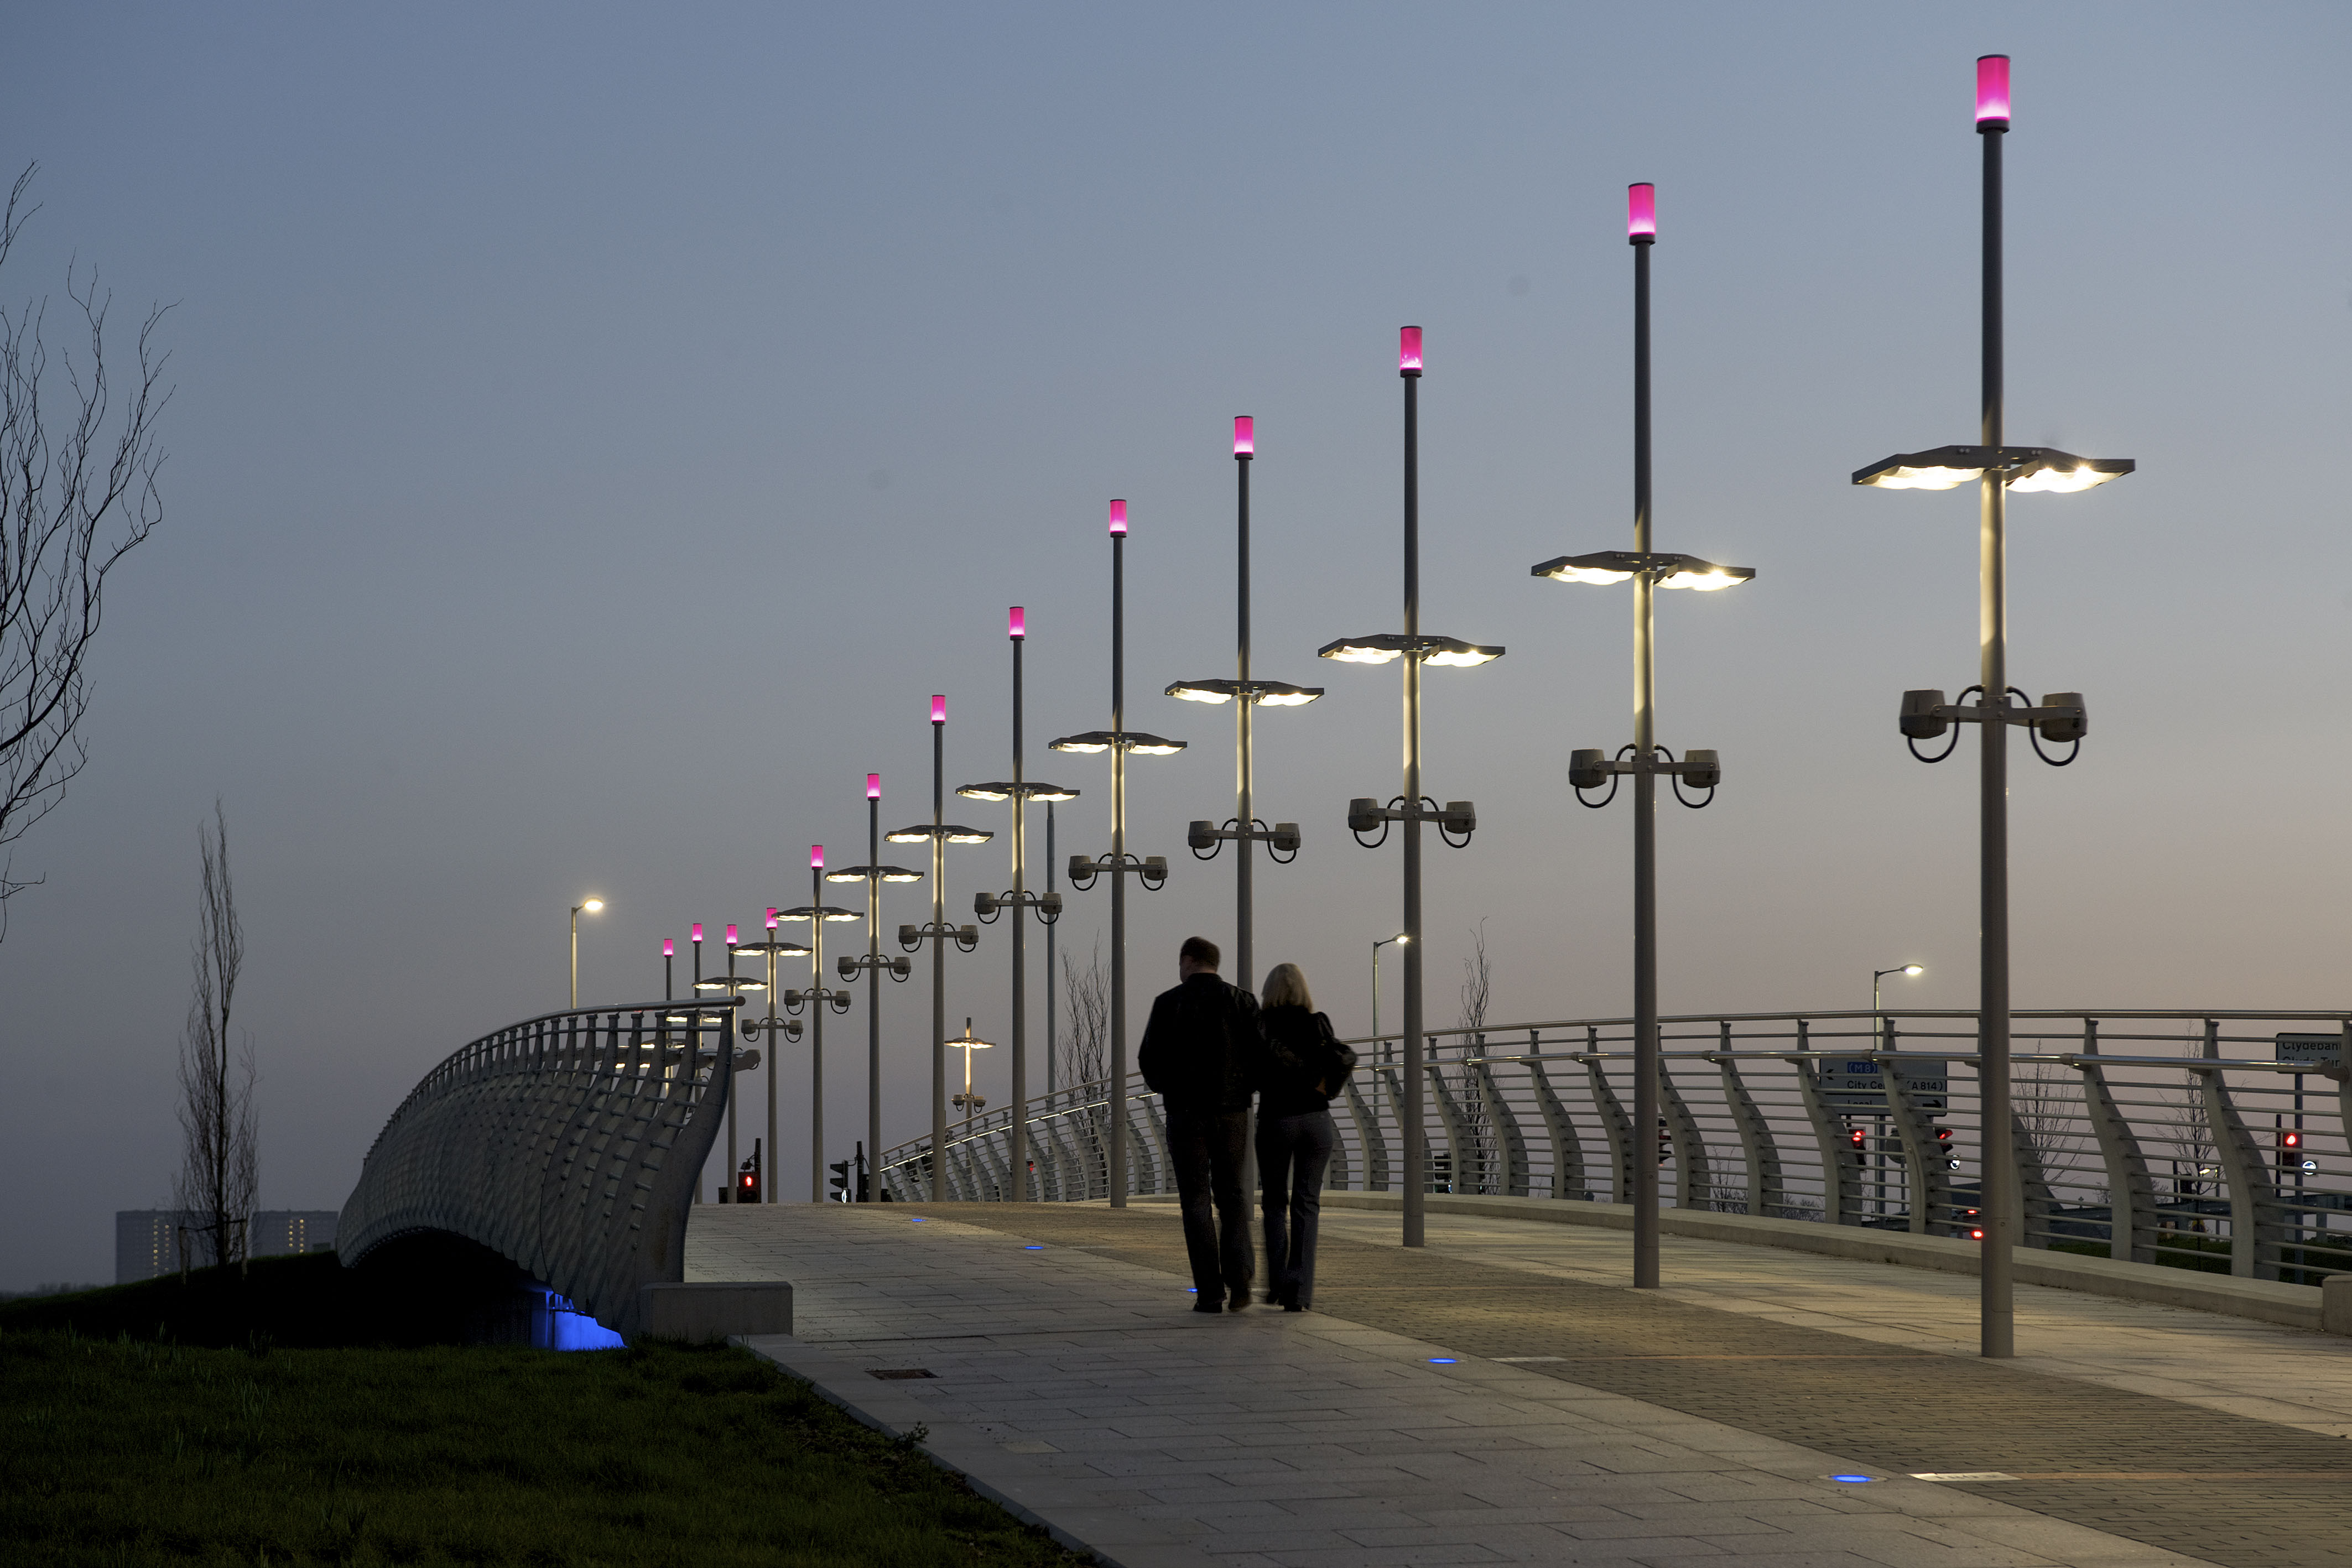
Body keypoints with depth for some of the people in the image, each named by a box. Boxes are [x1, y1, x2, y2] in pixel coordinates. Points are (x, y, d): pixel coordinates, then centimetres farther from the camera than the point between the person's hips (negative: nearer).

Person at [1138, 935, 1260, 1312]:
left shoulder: (1169, 1003, -2)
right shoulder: (1242, 1001, 2)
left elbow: (1150, 1060, -4)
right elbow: (1262, 1055, -3)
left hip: (1186, 1112, -2)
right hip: (1232, 1112, 2)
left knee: (1196, 1200, 5)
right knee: (1231, 1196, 14)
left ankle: (1210, 1292, -1)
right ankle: (1239, 1272, -9)